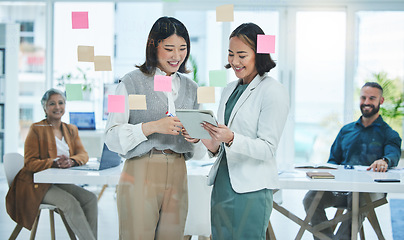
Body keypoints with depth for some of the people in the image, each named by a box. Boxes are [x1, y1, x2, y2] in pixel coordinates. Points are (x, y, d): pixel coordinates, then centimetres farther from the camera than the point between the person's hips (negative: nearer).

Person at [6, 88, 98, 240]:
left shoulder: (71, 130, 12)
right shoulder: (36, 129, -7)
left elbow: (83, 154, 1)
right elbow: (29, 163, -11)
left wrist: (71, 161, -23)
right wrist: (54, 163, -28)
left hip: (59, 182, 6)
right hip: (36, 185, -6)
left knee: (90, 198, -17)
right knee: (70, 203, -28)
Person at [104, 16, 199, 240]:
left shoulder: (190, 87, 15)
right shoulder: (132, 82, -1)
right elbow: (112, 137, -8)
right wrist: (153, 126, -20)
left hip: (177, 175, 5)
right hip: (140, 174, -4)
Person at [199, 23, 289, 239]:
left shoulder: (274, 92, -8)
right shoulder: (229, 90, 15)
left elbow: (268, 148, -13)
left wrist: (231, 139, -27)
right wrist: (213, 146, -2)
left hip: (251, 190, -7)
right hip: (221, 185, 7)